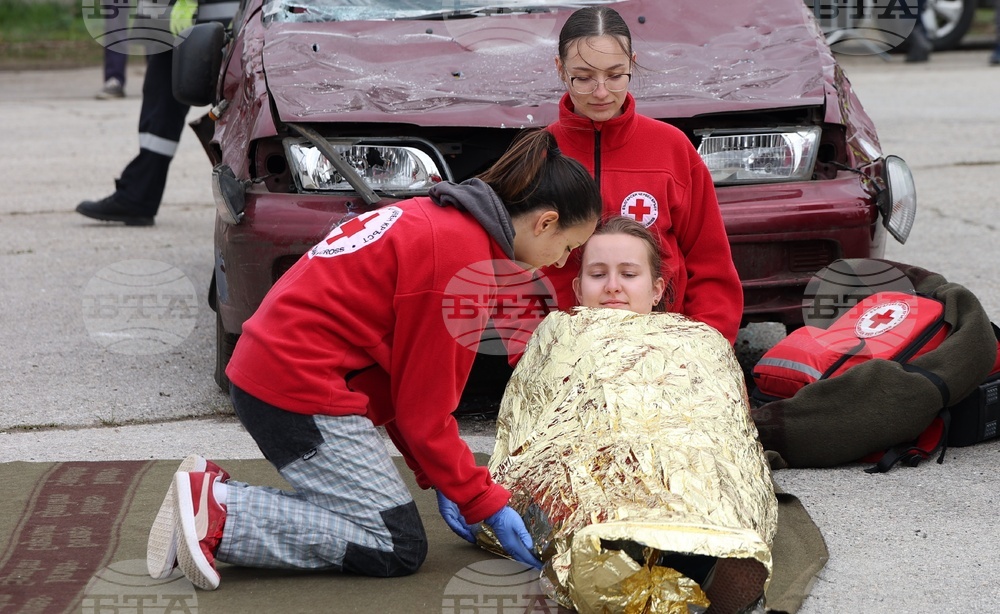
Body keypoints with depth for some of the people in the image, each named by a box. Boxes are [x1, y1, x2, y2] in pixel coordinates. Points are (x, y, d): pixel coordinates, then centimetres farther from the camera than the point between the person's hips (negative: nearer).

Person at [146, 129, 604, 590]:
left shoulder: (441, 219, 13)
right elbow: (425, 407, -12)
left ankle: (213, 494, 5)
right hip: (300, 387, -10)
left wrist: (437, 478, 14)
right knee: (398, 548, -4)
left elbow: (401, 379, 16)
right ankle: (221, 515, -11)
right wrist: (489, 505, -3)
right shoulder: (462, 255, -17)